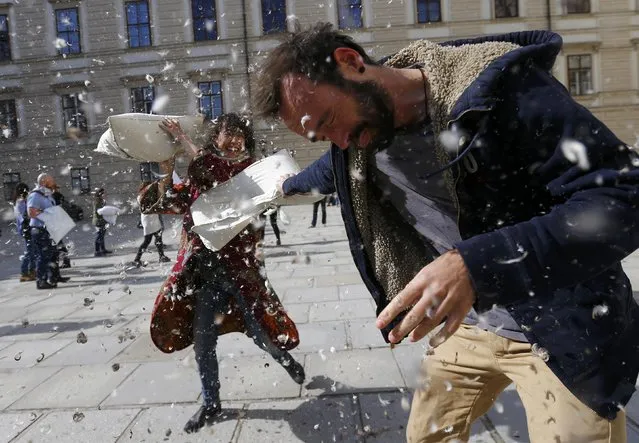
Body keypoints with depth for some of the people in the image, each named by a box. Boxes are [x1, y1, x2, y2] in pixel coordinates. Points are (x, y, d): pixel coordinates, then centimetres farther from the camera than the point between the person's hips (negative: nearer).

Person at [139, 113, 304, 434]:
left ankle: (288, 360, 41)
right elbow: (160, 204, 9)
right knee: (202, 341, 9)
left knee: (259, 332, 6)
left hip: (239, 267, -4)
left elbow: (219, 175, -24)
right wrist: (167, 170, -4)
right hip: (202, 269, 4)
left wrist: (184, 140, -18)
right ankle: (211, 403, 31)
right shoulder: (194, 177, 7)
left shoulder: (248, 169, -5)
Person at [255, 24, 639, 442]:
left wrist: (476, 264, -38)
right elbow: (333, 172, 21)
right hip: (466, 326, 6)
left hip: (562, 331, -5)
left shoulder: (501, 87, -24)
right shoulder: (357, 141, -4)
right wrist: (288, 185, 42)